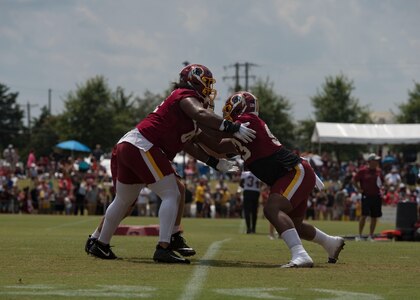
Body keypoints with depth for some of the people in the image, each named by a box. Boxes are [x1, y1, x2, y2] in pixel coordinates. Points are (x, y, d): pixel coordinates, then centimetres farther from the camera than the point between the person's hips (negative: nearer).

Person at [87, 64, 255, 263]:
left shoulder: (178, 98, 24)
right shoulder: (186, 96, -3)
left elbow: (187, 144, 27)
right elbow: (201, 114, -25)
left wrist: (215, 162, 27)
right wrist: (233, 128, -26)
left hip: (126, 145, 10)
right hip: (142, 147, -10)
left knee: (123, 200, 24)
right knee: (171, 195, -7)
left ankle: (101, 245, 34)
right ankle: (163, 249, -15)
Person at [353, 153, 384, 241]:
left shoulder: (379, 171, 9)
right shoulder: (363, 170, -5)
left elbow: (382, 181, 25)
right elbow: (354, 180, 1)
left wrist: (380, 188, 10)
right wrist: (359, 189, -4)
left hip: (376, 196, 5)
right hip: (366, 196, -5)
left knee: (374, 217, 6)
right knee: (364, 215, -12)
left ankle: (371, 236, 15)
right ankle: (359, 235, -5)